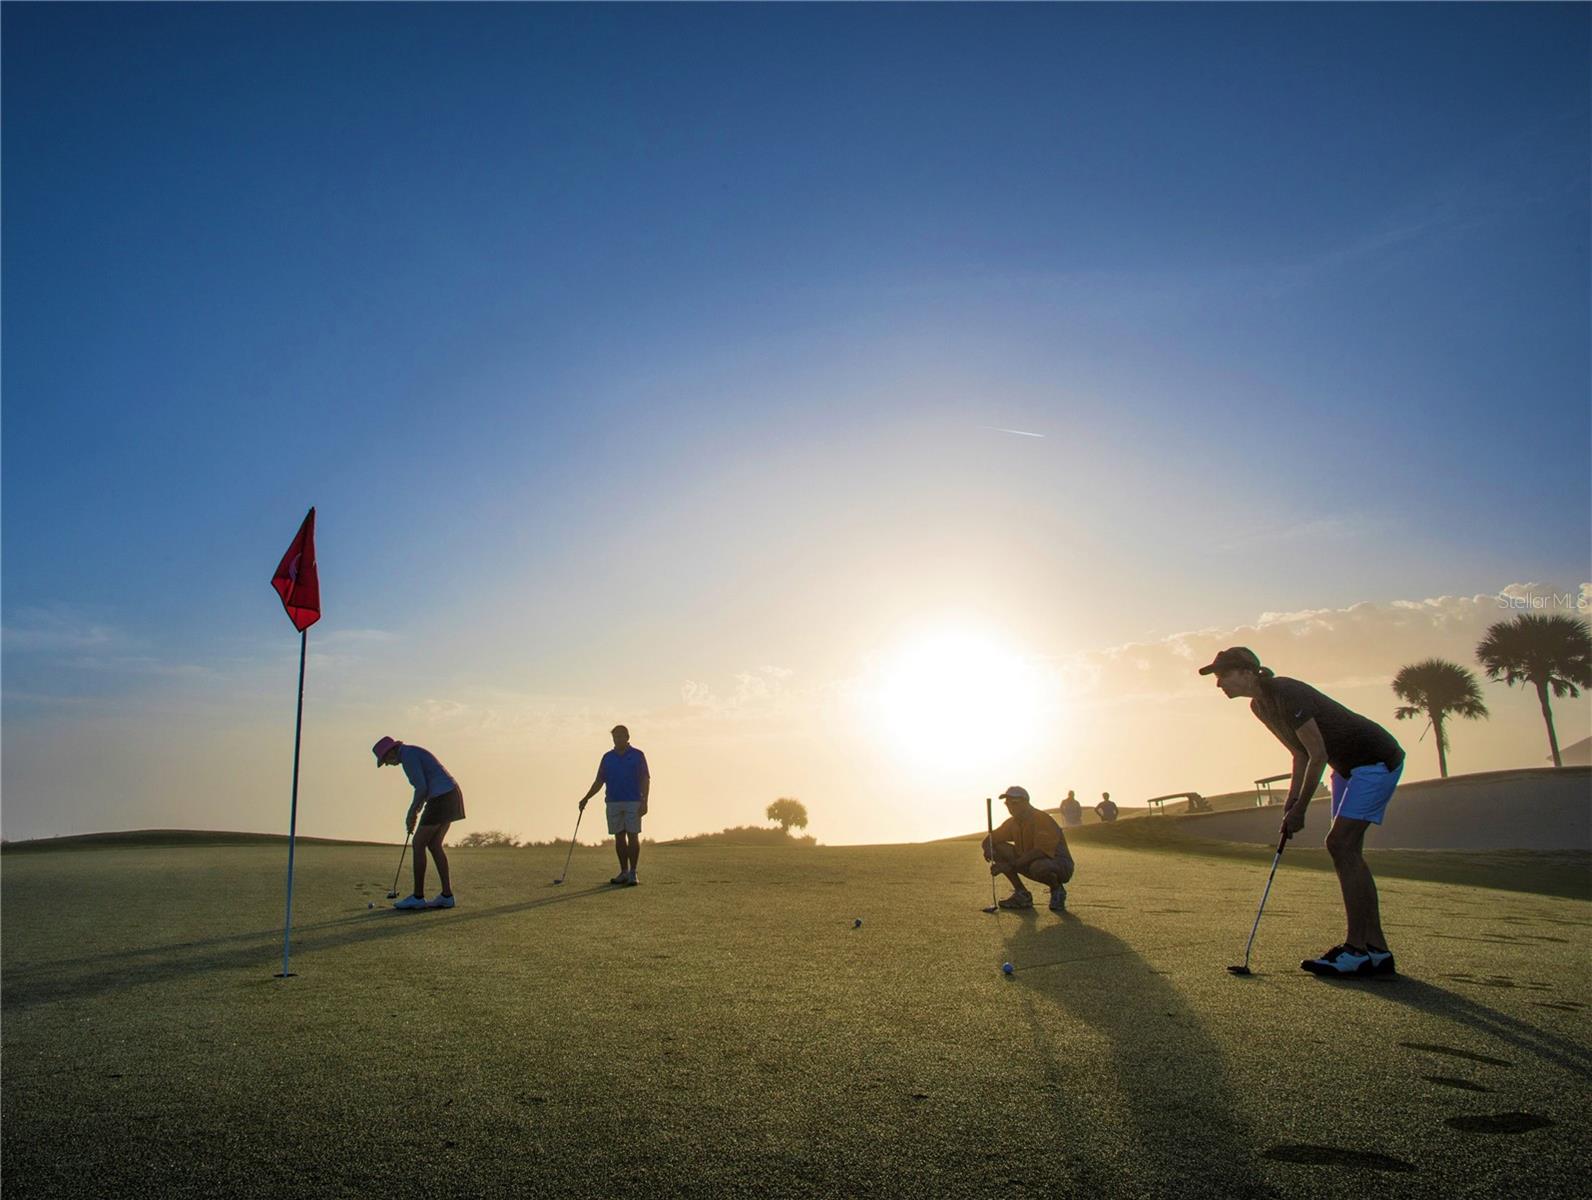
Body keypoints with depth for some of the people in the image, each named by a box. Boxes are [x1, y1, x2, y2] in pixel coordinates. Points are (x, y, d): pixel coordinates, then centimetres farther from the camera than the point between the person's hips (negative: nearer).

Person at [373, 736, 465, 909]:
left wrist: (412, 813, -4)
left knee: (419, 844, -1)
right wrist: (414, 814, 18)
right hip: (449, 797, 10)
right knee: (434, 845, 12)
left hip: (441, 799, -10)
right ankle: (446, 895, 11)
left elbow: (422, 788, -17)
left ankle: (418, 897, 4)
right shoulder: (413, 753, 22)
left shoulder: (407, 756, -11)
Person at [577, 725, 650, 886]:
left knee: (633, 836, -6)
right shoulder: (607, 757, 10)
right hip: (613, 803, 4)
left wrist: (644, 802, -12)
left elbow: (646, 780, -3)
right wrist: (586, 798, 5)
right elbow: (599, 781, 13)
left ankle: (633, 873, -2)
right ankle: (624, 872, 12)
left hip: (633, 803, -4)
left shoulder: (638, 756, -1)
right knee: (619, 837, 5)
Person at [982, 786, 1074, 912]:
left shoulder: (1042, 819, -22)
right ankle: (1022, 894, -3)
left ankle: (1057, 890, -6)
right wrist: (988, 848, -21)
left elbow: (1040, 851, -31)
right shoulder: (1012, 822, 2)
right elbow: (990, 839, 6)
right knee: (998, 848, -9)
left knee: (1038, 866, -42)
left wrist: (1010, 865, -34)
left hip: (1059, 864, -7)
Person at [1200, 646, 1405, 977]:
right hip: (1348, 766, 10)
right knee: (1347, 850, 5)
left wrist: (1299, 809, -18)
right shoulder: (1259, 705, 5)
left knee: (1340, 844, -17)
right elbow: (1301, 754, 12)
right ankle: (1376, 950, 9)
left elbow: (1318, 754, -25)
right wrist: (1292, 801, 3)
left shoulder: (1286, 694, -26)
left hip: (1377, 760, -10)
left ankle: (1357, 949, -14)